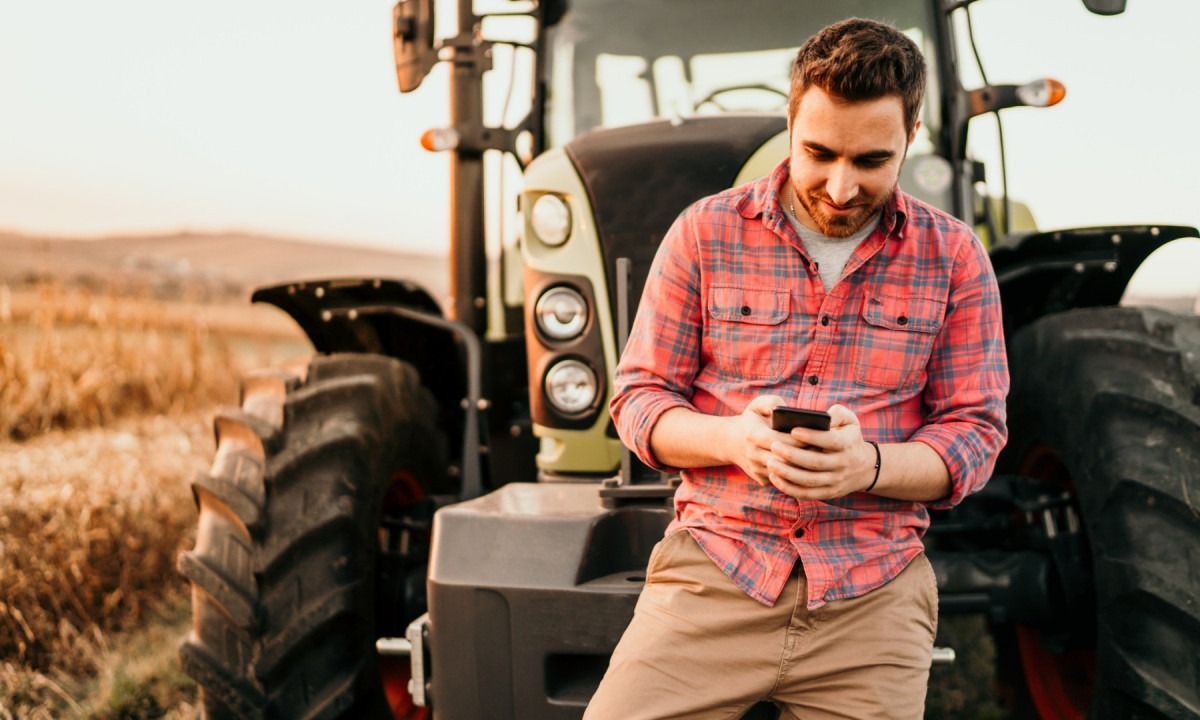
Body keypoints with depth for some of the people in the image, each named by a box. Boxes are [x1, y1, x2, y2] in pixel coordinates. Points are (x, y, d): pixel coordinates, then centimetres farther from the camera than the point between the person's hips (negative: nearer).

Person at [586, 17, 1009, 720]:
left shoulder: (953, 255, 4)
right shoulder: (706, 232, 2)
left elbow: (976, 432, 4)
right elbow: (640, 397, 5)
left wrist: (868, 465, -17)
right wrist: (731, 437, -17)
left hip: (873, 595, 1)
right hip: (715, 568, 0)